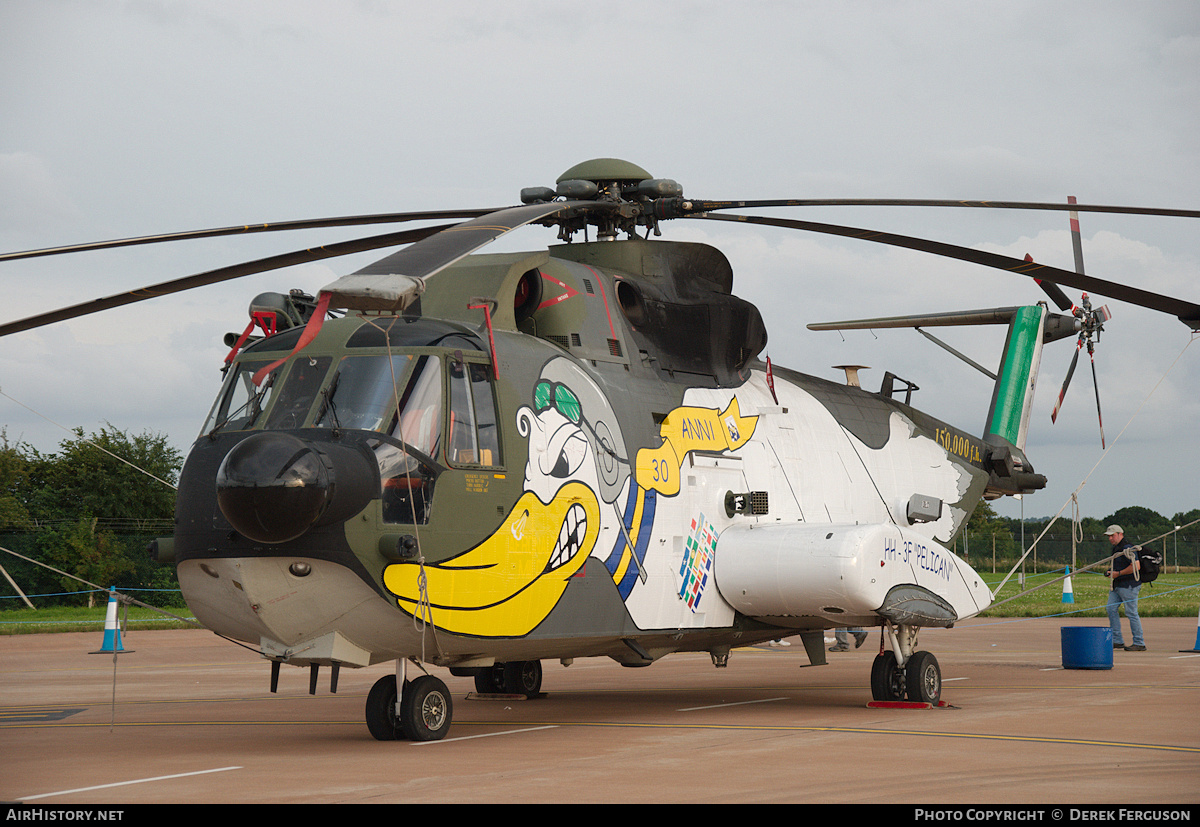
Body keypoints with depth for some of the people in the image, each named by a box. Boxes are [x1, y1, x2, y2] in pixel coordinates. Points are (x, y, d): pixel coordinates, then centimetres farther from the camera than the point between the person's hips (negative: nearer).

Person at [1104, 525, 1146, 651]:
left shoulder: (1127, 548, -16)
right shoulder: (1116, 548, 16)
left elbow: (1136, 566, -25)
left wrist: (1118, 573, -18)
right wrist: (1111, 571, 10)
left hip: (1129, 585, -10)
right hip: (1117, 585, 10)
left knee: (1131, 613, -7)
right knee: (1111, 609, 6)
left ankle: (1139, 644, -1)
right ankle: (1117, 641, 9)